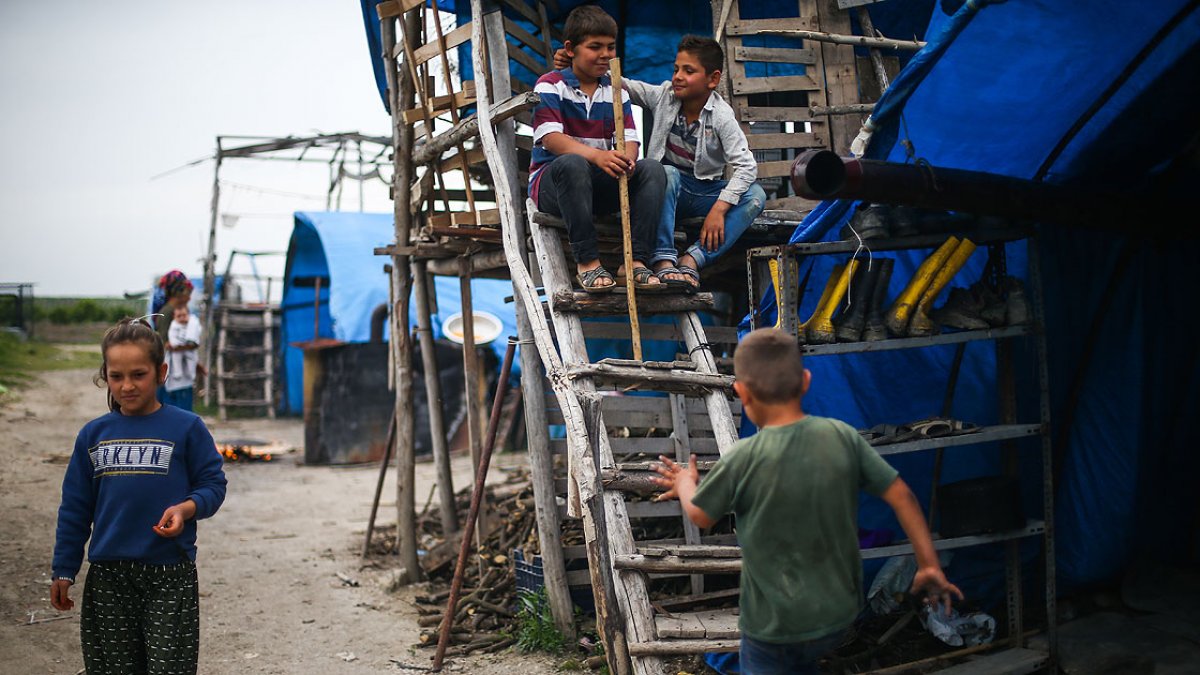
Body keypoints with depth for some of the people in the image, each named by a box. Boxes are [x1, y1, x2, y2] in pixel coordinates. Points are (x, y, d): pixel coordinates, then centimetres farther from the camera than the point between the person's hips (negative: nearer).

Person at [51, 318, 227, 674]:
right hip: (108, 576, 4)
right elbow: (75, 508, 10)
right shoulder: (94, 434, 5)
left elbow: (213, 484, -1)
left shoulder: (186, 428, -6)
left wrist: (186, 508, -22)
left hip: (170, 576, -3)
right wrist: (63, 571, 10)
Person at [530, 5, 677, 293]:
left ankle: (635, 262, -28)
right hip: (551, 181, -5)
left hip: (600, 184, 5)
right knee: (572, 164, -38)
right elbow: (551, 137, -18)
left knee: (652, 169, -19)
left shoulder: (616, 91, 13)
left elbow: (630, 140, 1)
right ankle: (586, 262, -33)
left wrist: (625, 160, -25)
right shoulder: (551, 85, -2)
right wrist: (596, 155, -34)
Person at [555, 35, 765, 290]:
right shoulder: (664, 96, -3)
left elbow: (746, 166, -20)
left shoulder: (721, 116, -13)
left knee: (755, 196, -26)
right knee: (668, 173, -36)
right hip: (668, 189, 0)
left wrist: (718, 209, -30)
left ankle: (692, 259, -34)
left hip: (705, 191, 0)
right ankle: (664, 261, -40)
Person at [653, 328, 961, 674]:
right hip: (838, 614, 4)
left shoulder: (743, 459, -22)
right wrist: (928, 565, 8)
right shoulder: (843, 436, -12)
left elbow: (700, 515, -4)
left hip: (776, 629, -4)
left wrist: (685, 483, 18)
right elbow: (901, 496, -5)